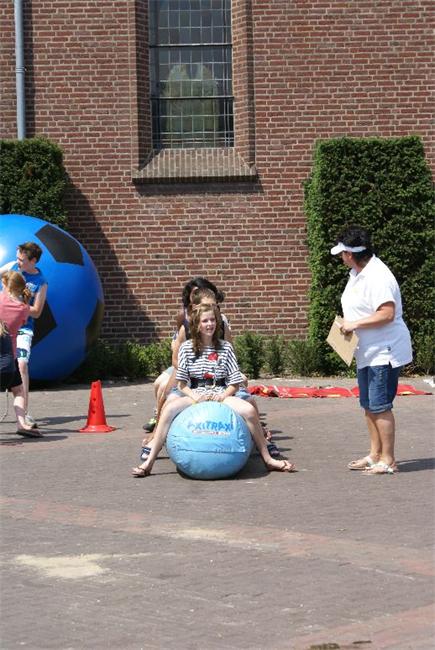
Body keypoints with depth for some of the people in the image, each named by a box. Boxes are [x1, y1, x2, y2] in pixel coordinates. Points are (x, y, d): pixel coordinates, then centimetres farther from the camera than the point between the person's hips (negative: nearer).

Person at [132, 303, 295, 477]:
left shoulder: (225, 347, 6)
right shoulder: (187, 348, 5)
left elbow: (235, 383, 5)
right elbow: (182, 384, 3)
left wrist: (222, 396, -14)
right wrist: (195, 396, -16)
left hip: (221, 395, 0)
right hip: (195, 395, 0)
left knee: (249, 410, -29)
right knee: (169, 408, -32)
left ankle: (268, 459, -16)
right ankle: (149, 462, -31)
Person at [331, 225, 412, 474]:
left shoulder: (377, 276, -21)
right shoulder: (357, 273, 11)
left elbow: (387, 314, -28)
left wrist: (355, 324, -23)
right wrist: (348, 325, 6)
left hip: (384, 352, -11)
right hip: (368, 352, 11)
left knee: (379, 406, -7)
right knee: (368, 405, 15)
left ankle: (388, 460, 1)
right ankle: (375, 455, 25)